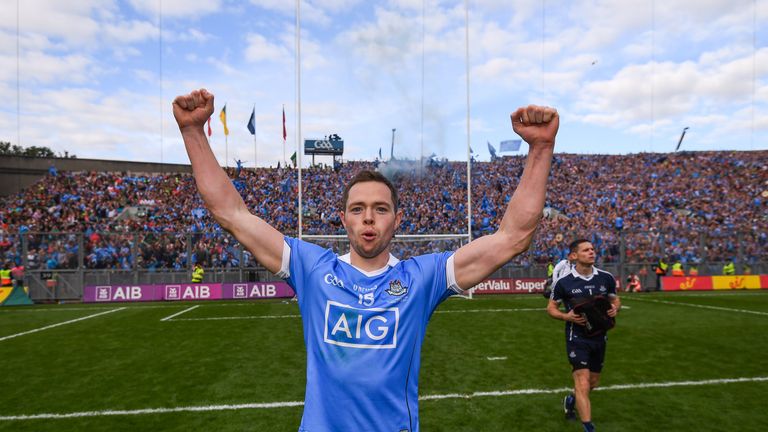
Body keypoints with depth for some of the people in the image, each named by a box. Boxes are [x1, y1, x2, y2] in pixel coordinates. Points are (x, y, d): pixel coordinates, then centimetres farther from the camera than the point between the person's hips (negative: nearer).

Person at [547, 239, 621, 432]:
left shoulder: (606, 278, -3)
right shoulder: (564, 282, -13)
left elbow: (615, 299, 13)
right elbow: (551, 308, -2)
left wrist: (615, 308, -10)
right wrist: (567, 316, -21)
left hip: (599, 337, 5)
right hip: (577, 338, -5)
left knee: (593, 382, 20)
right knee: (583, 383, -12)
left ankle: (571, 400, 49)